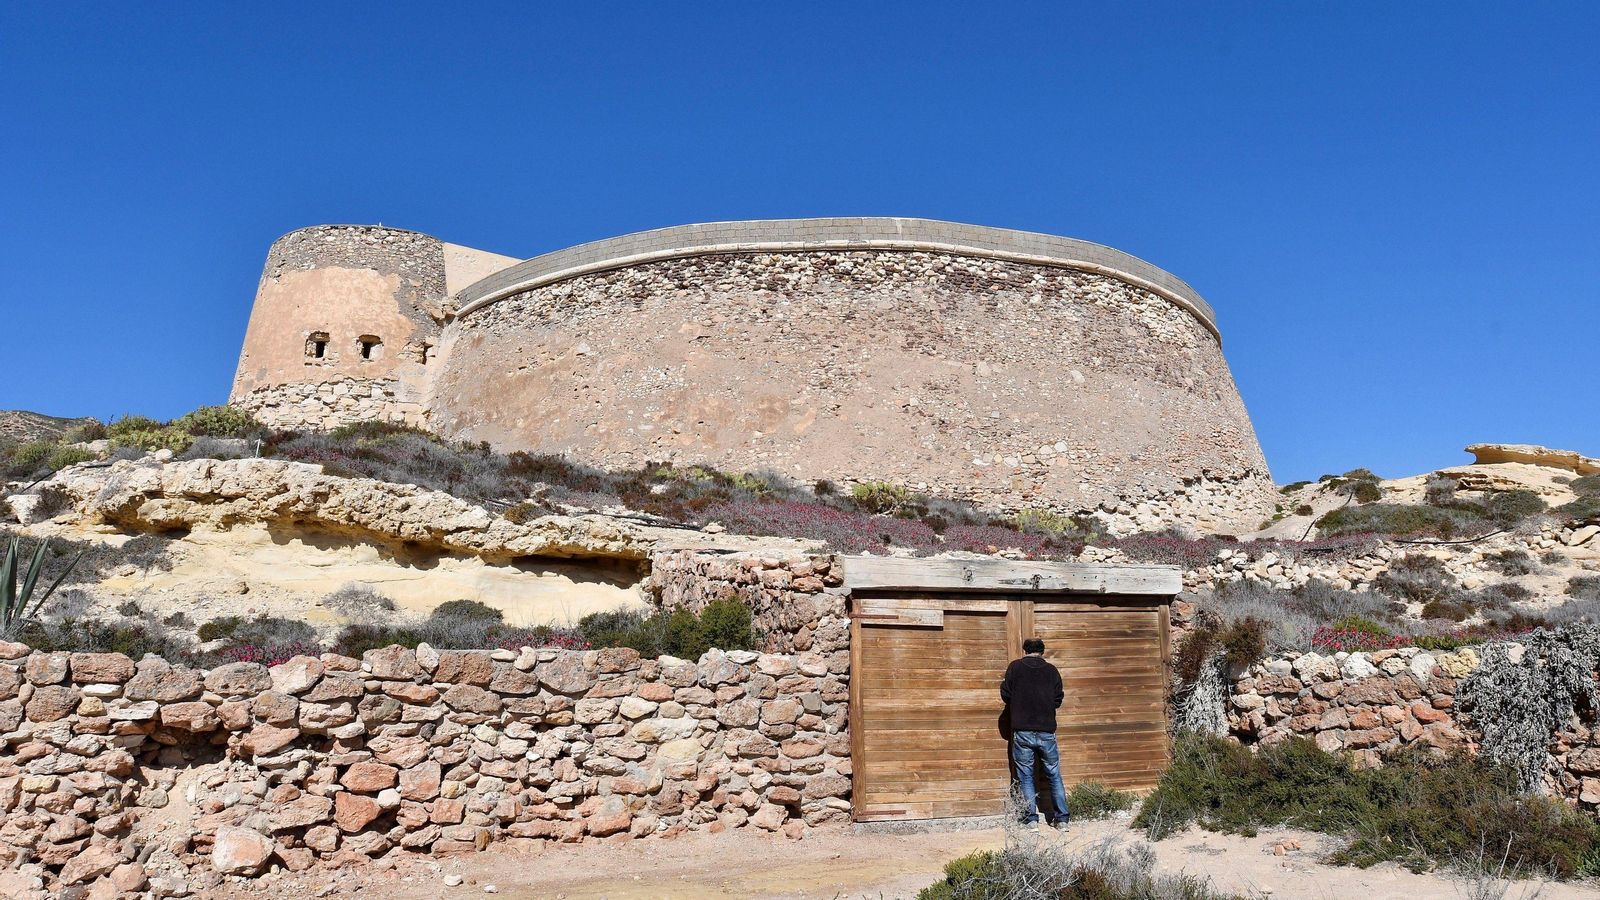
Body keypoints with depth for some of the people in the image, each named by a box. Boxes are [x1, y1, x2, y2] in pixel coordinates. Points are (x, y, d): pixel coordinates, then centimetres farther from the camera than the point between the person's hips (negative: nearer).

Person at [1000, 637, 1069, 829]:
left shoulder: (1015, 667, -1)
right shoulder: (1051, 670, 4)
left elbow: (1006, 695, -2)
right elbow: (1058, 700, 7)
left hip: (1022, 732, -1)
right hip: (1046, 731, 2)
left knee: (1025, 777, 6)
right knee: (1054, 775, 13)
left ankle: (1031, 820, 2)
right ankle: (1062, 819, 13)